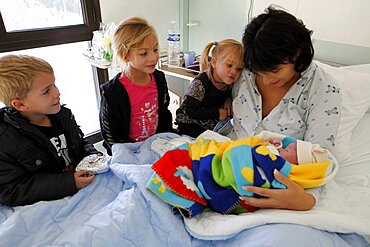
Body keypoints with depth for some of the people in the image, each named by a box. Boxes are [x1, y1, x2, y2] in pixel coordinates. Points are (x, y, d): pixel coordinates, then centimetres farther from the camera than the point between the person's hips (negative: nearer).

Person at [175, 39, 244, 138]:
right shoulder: (200, 83, -22)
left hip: (213, 127, 6)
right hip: (190, 127, -6)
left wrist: (229, 99, -4)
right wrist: (217, 113, -21)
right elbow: (190, 111, -27)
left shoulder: (228, 80, -3)